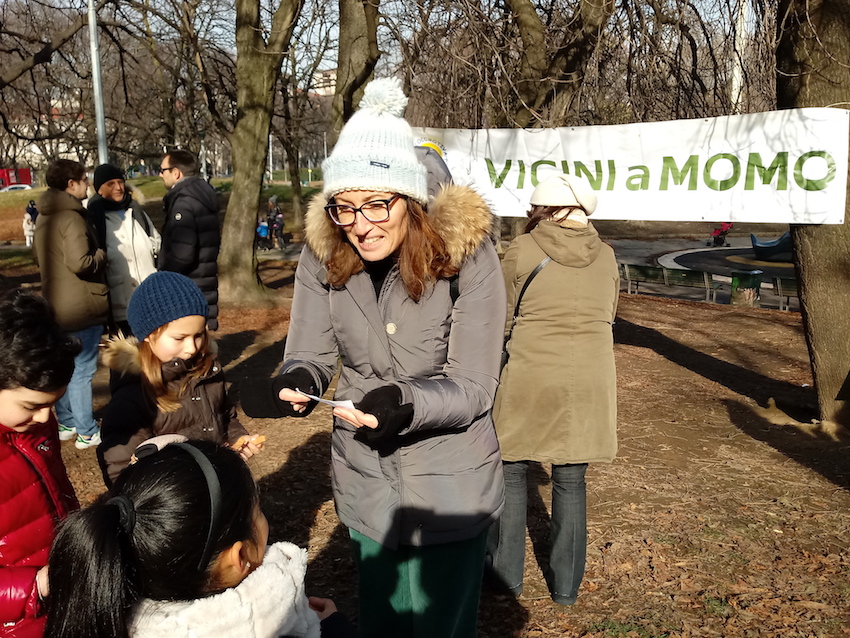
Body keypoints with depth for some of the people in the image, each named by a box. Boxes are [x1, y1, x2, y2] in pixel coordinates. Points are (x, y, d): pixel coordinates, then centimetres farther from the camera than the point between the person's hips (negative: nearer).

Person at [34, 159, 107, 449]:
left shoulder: (44, 217, 11)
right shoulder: (71, 217, -19)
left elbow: (40, 259, 22)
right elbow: (80, 262, -27)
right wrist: (101, 255, -10)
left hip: (57, 304, 9)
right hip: (81, 305, -9)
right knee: (82, 370, -1)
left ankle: (66, 424, 29)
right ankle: (87, 433, 7)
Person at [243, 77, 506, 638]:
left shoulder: (466, 255, -20)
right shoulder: (323, 256, -9)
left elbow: (471, 389, -20)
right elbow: (310, 356, -7)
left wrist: (403, 403, -39)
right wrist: (296, 384, -30)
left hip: (450, 488, -3)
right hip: (365, 485, 4)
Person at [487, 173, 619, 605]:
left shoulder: (521, 251, -7)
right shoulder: (605, 257, 4)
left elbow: (502, 321, -2)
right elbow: (608, 317, 13)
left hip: (526, 381, -3)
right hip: (587, 384, 4)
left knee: (510, 471, 14)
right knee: (570, 481, 14)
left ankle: (506, 573, 24)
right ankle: (566, 583, 24)